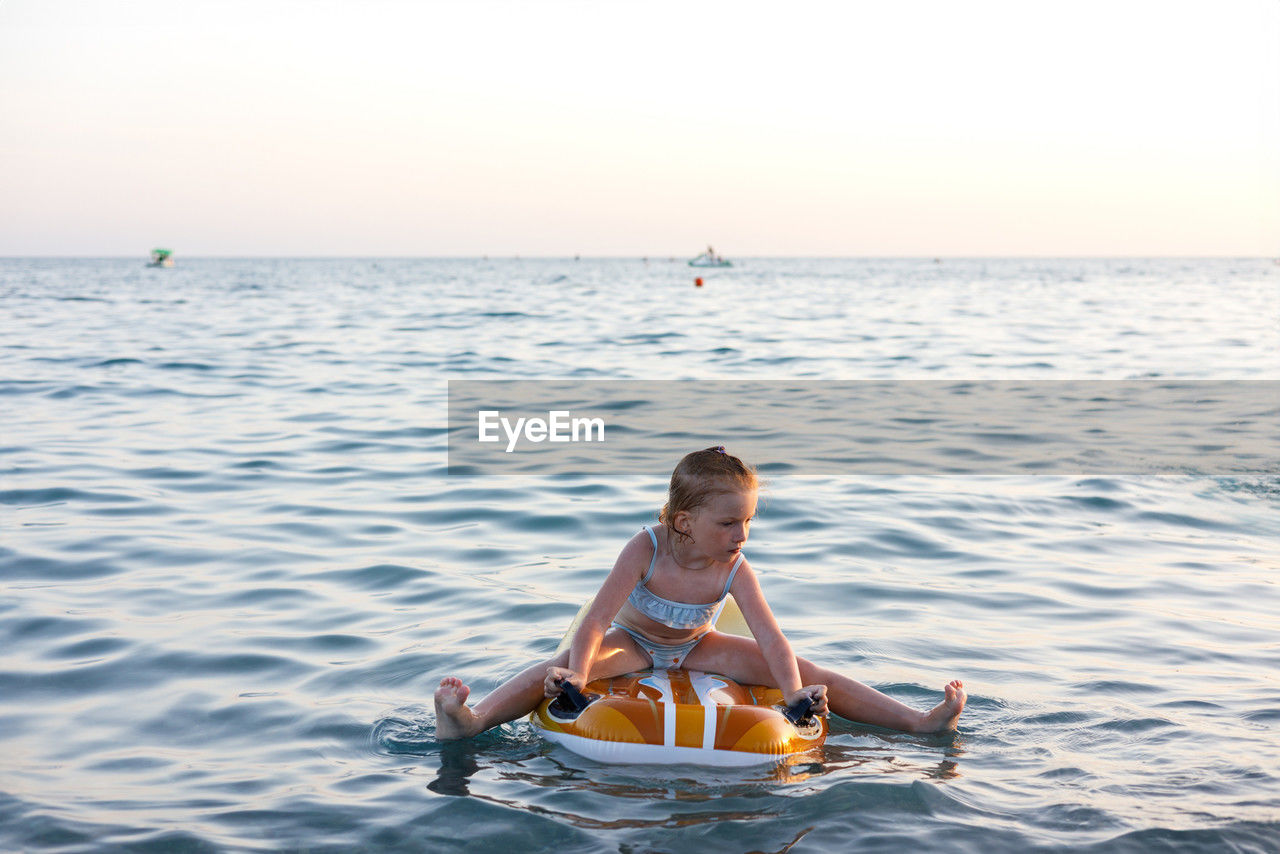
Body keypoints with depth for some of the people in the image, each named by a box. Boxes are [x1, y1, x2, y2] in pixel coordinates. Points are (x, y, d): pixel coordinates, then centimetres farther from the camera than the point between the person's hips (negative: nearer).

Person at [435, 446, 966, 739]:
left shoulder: (735, 571, -23)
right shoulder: (647, 549, -29)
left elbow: (771, 640, -29)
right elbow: (597, 621, -32)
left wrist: (795, 694, -45)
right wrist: (576, 678, -45)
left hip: (697, 648, 2)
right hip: (633, 641, -2)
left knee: (805, 675, -14)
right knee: (558, 670, -33)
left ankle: (920, 722, -16)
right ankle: (472, 721, -48)